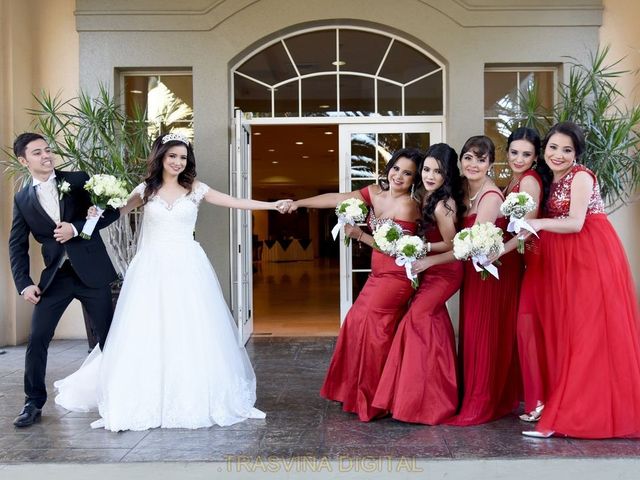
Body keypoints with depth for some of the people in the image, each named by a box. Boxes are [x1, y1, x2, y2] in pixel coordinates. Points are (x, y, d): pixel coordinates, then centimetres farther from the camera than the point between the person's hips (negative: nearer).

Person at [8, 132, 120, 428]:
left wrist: (76, 228, -15)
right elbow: (17, 246, 7)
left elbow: (111, 211, -2)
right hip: (55, 277, 2)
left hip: (92, 271, -1)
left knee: (109, 337, 5)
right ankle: (34, 402, 13)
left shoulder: (79, 180, 1)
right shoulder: (22, 199, 6)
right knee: (37, 339, -2)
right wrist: (24, 284, -4)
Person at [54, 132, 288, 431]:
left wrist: (273, 205, -2)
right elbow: (117, 211, 13)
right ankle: (147, 398, 10)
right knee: (147, 332, -1)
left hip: (186, 268, 0)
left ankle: (192, 397, 12)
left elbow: (236, 202, 3)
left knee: (189, 333, 0)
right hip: (153, 268, 0)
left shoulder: (195, 190, 6)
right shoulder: (146, 189, 7)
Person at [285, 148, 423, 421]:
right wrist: (299, 203, 9)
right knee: (356, 323, 11)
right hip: (378, 275, 8)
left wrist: (360, 236, -17)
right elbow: (336, 199, 7)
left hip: (396, 278, -8)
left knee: (373, 329, -3)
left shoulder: (407, 206, -18)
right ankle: (355, 391, 26)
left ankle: (373, 401, 13)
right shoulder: (375, 193, 3)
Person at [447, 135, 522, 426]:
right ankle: (471, 398, 23)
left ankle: (482, 405, 9)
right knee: (471, 332, 11)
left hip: (496, 270, -8)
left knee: (486, 334, -1)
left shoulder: (491, 197, -22)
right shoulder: (464, 189, 3)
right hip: (474, 268, 8)